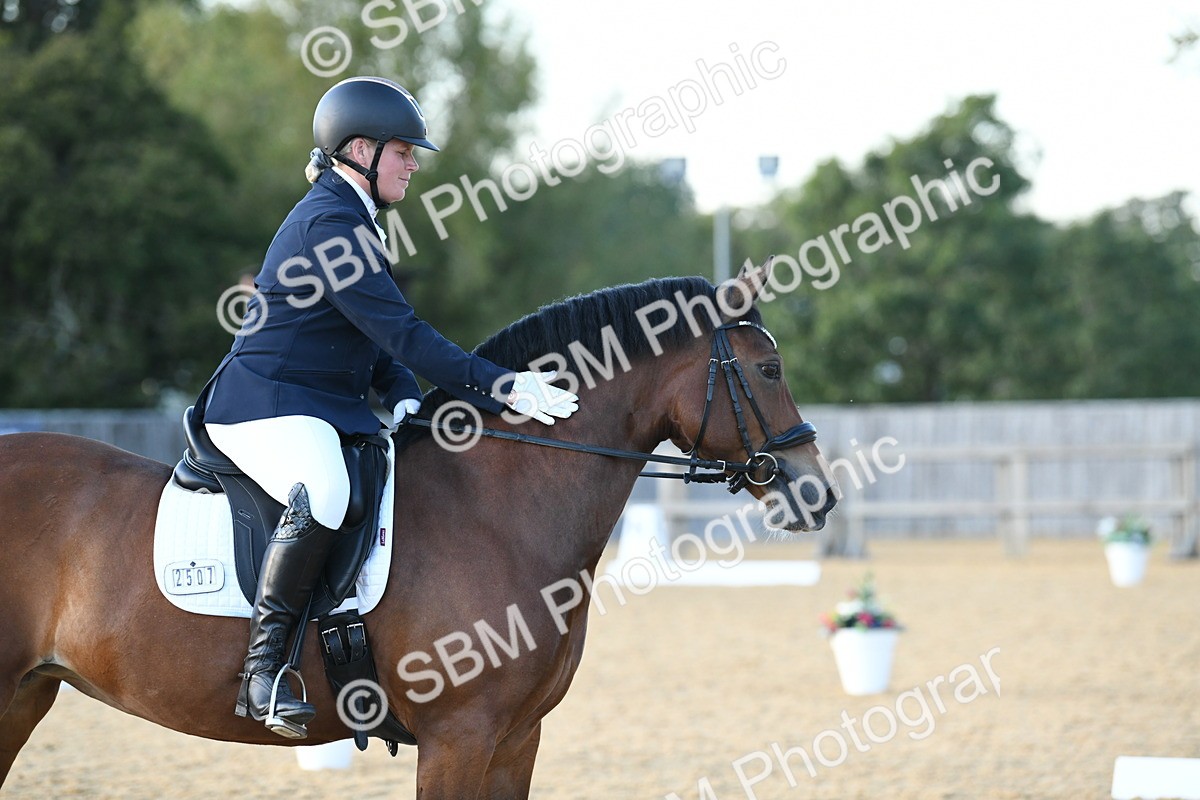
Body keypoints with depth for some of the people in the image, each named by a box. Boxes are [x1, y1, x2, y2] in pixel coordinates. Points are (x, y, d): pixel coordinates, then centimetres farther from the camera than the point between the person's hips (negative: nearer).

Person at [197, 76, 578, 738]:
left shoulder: (347, 219, 18)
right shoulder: (328, 223, -15)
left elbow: (378, 336, 21)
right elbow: (400, 331, -22)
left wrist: (405, 399, 1)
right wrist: (500, 388, -23)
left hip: (328, 409, 11)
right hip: (266, 408, -11)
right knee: (323, 495, -38)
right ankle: (263, 667, -33)